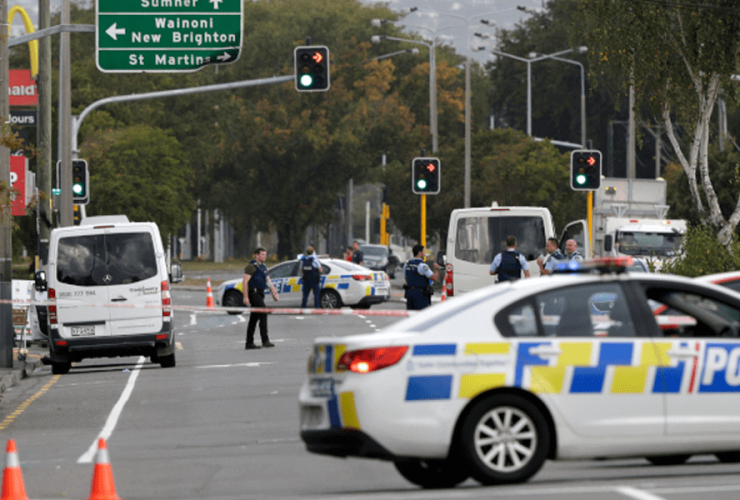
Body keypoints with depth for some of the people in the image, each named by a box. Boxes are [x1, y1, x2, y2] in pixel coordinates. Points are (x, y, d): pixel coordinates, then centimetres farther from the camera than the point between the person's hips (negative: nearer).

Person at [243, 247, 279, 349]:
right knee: (263, 314, -20)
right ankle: (265, 340, -24)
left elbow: (268, 281, 23)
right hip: (253, 293, -9)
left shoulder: (263, 267, 19)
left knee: (254, 319, 9)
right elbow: (245, 282, -14)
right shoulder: (252, 266, -9)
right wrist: (246, 297, -20)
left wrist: (274, 293, 13)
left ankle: (249, 343, 12)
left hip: (259, 294, 9)